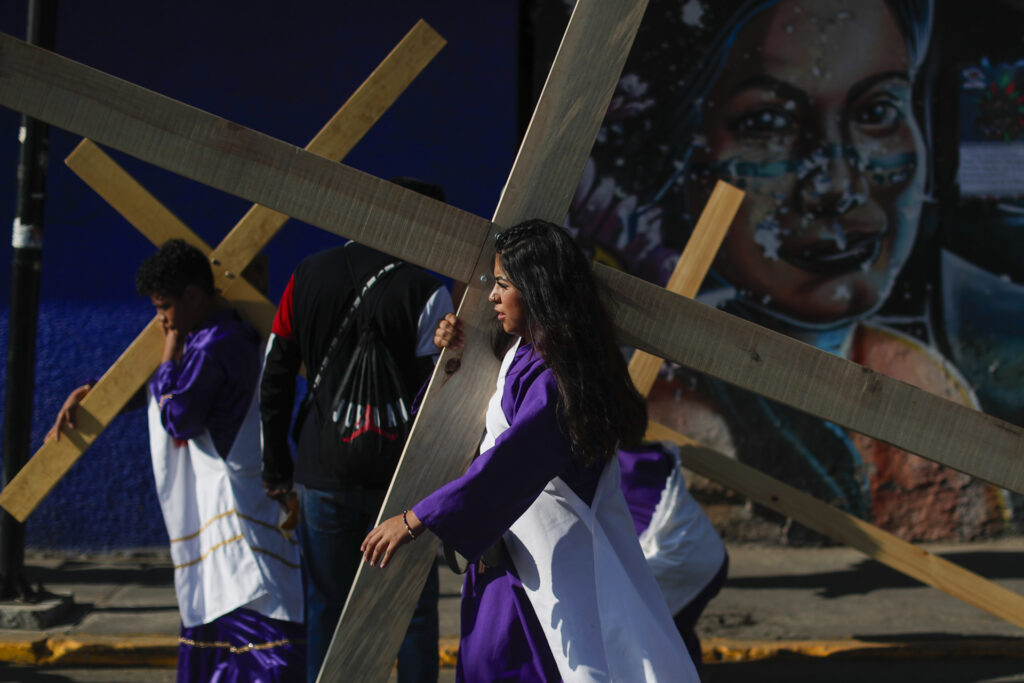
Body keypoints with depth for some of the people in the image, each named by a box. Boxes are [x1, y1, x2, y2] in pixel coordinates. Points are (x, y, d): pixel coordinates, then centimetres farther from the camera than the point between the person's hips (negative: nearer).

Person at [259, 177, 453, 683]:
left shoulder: (307, 276, 2)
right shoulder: (425, 292, -10)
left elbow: (275, 381, 4)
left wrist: (276, 465, 12)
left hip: (323, 476, 3)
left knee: (326, 614, 12)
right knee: (413, 613, 9)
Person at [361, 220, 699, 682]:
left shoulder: (558, 377, -23)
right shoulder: (522, 352, 7)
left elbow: (508, 464, -29)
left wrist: (416, 520, -28)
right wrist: (458, 353, 7)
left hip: (557, 554, -10)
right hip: (509, 545, 10)